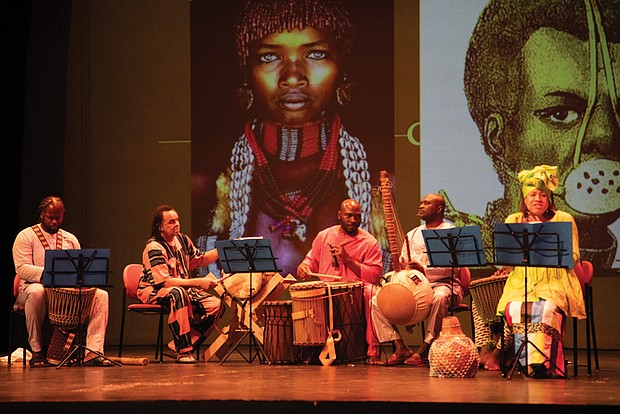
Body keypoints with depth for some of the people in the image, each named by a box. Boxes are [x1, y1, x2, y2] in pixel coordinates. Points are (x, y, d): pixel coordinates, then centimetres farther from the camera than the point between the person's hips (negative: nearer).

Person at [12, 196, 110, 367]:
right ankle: (37, 351, -29)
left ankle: (92, 352, -29)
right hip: (33, 285, -4)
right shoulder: (26, 236, 3)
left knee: (101, 295, -19)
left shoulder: (70, 239, 18)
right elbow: (22, 268, -10)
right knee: (36, 293, -42)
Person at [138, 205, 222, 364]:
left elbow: (200, 259, 17)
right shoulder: (154, 248, -21)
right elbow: (165, 281, -28)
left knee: (215, 304, -12)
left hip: (182, 289, 8)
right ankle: (183, 351, -39)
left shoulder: (182, 239, 4)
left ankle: (183, 344, -9)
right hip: (153, 291, -8)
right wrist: (198, 282, -31)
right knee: (178, 293, -41)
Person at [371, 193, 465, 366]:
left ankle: (425, 350, -31)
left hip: (442, 284, -6)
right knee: (377, 300, -11)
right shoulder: (413, 234, 21)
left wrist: (425, 270, -23)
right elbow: (402, 265, 20)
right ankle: (400, 348, -16)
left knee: (440, 297, -42)